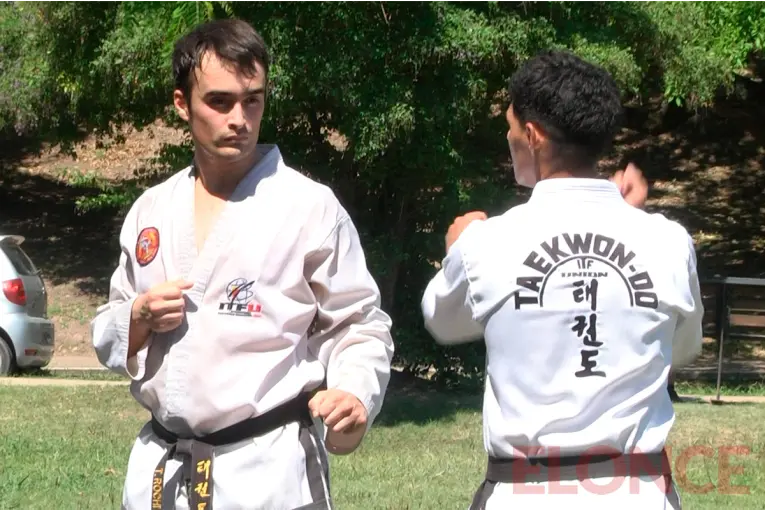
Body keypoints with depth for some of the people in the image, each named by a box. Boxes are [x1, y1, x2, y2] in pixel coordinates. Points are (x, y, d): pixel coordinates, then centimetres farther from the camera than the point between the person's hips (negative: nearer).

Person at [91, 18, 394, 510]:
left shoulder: (310, 207, -5)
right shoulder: (152, 211, 9)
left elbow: (360, 324, -2)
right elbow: (110, 337, 17)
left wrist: (355, 396, -21)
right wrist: (140, 318, -4)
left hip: (268, 470, -4)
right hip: (160, 468, 5)